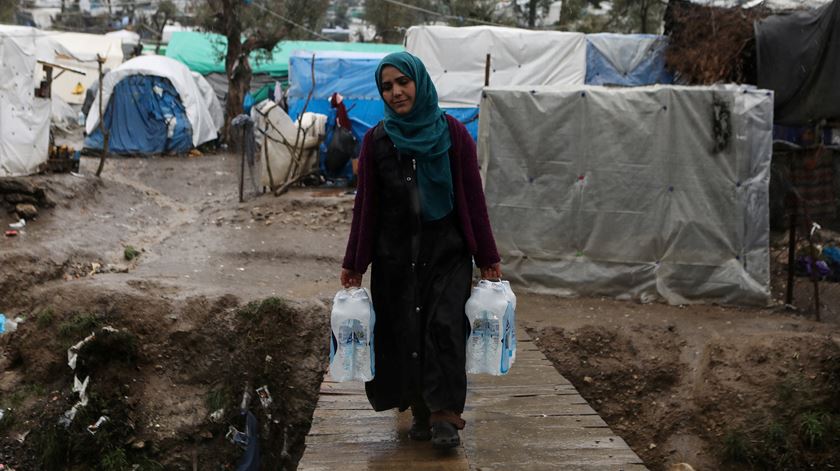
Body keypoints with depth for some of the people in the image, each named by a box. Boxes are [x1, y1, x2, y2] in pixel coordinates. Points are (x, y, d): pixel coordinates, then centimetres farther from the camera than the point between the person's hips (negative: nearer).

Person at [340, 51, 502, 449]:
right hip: (395, 256, 2)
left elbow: (473, 198, -1)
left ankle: (444, 413, -5)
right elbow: (365, 204, 5)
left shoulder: (452, 134, -2)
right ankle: (421, 413, 18)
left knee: (445, 326, -13)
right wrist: (353, 263, 5)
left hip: (447, 252, -1)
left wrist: (487, 258, -1)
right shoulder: (376, 140, 2)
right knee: (405, 334, 4)